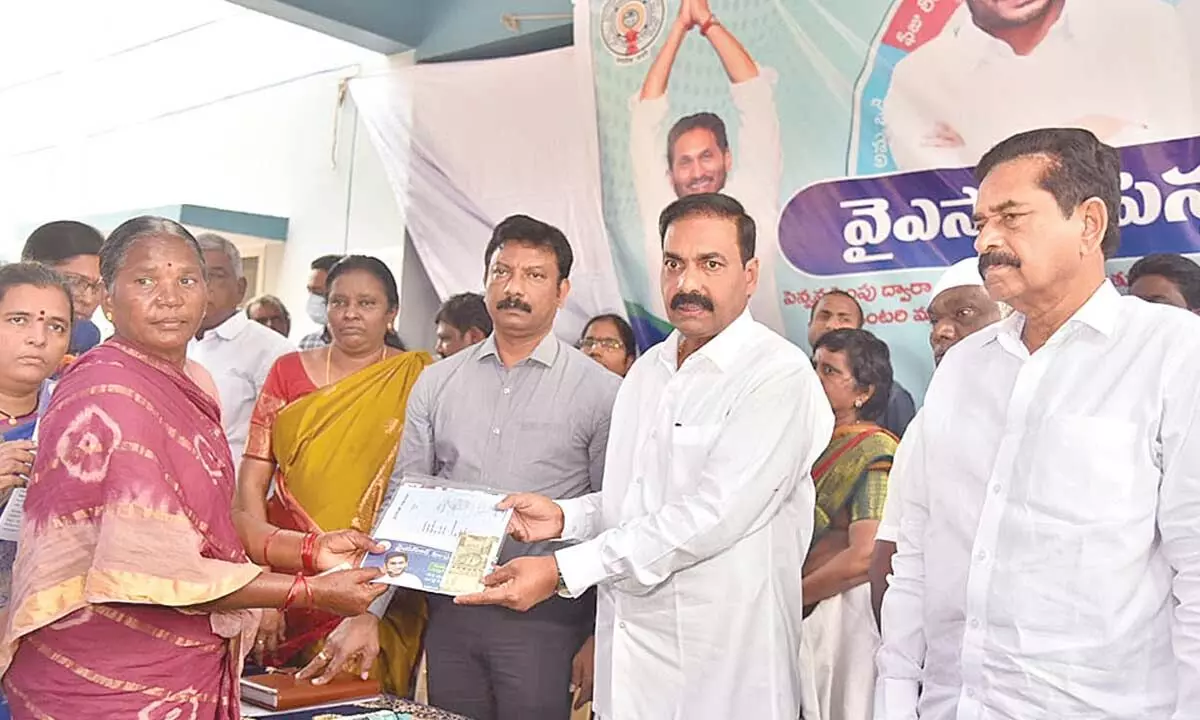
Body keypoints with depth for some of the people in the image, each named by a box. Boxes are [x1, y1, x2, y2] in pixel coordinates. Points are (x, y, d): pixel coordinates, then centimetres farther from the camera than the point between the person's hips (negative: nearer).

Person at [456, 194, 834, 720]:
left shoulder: (780, 376, -14)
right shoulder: (647, 369, 11)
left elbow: (709, 515, -22)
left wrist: (564, 571, -21)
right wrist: (566, 517, 1)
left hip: (720, 664, -6)